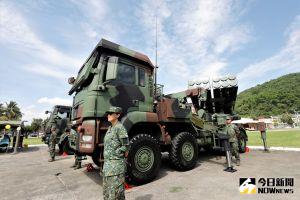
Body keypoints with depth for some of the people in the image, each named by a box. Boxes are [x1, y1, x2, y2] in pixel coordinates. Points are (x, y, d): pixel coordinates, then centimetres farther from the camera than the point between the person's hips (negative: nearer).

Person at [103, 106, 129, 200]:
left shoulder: (120, 128, -16)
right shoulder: (110, 128, 10)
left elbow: (126, 146, -14)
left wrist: (114, 153, -11)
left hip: (116, 164, -9)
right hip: (107, 163, 9)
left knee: (116, 190, 3)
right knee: (107, 191, 20)